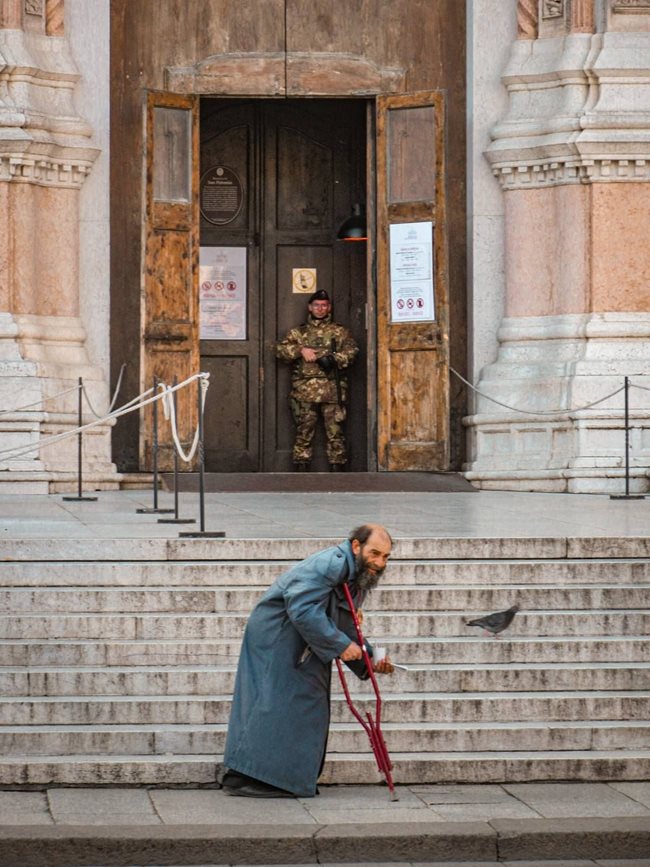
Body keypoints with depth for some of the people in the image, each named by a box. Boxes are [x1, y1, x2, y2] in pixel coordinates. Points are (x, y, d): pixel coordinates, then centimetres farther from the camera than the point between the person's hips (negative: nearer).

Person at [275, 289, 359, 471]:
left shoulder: (340, 332, 13)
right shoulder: (298, 332, 17)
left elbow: (351, 350, -2)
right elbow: (280, 349, 6)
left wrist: (335, 359, -19)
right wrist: (300, 350, -10)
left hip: (332, 391, -1)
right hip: (305, 390, 1)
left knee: (335, 431, -3)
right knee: (304, 431, 0)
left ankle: (337, 468, 0)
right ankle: (301, 469, 4)